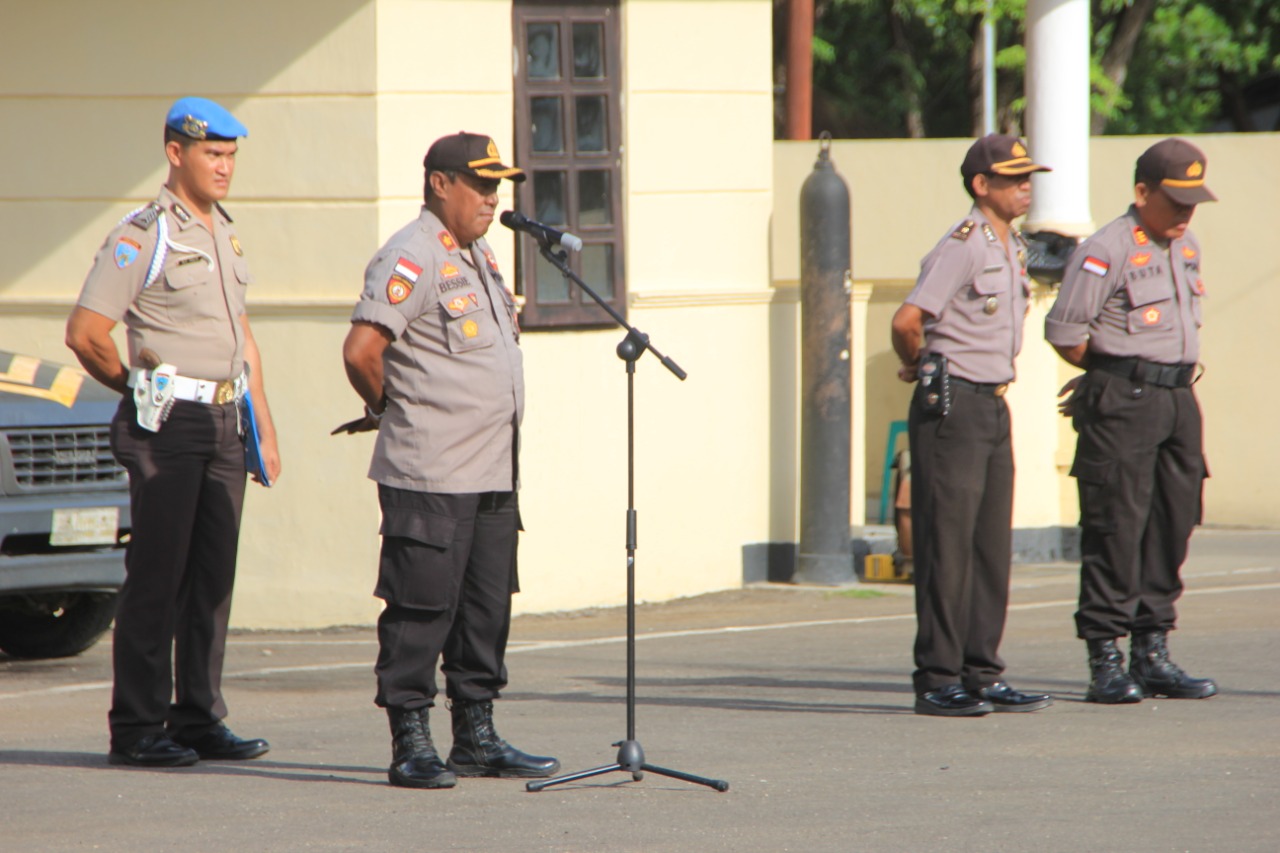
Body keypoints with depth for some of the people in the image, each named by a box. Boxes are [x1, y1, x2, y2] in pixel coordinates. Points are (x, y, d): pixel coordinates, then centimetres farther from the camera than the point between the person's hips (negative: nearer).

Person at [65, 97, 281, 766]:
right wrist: (142, 392, 0)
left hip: (224, 422, 7)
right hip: (168, 426, -7)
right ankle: (137, 729, -3)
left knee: (213, 575, 7)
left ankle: (200, 717, 13)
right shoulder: (143, 237, -8)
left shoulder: (225, 234, 17)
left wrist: (265, 428, 19)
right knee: (156, 576, -6)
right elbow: (85, 334, -12)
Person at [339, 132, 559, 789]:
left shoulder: (477, 255, 17)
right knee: (421, 607, -6)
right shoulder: (411, 259, -12)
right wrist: (385, 408, -3)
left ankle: (476, 737, 19)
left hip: (492, 474, 9)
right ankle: (410, 745, -2)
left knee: (487, 606, 11)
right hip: (430, 477, -9)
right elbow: (361, 350, -21)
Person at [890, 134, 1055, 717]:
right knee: (947, 545, -7)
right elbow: (907, 321, -23)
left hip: (994, 405, 9)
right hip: (952, 407, -9)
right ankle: (938, 680, -4)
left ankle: (982, 675, 13)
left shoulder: (1013, 248, 14)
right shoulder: (962, 247, -15)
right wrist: (919, 367, -5)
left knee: (992, 547, 9)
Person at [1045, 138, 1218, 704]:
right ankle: (1105, 661, -5)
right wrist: (1111, 374, 3)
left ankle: (1152, 652, 17)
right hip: (1122, 403, -8)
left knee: (1173, 525, 9)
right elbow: (1065, 332, -12)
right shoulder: (1107, 251, -12)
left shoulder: (1186, 248, 15)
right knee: (1116, 526, -8)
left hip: (1178, 397, 8)